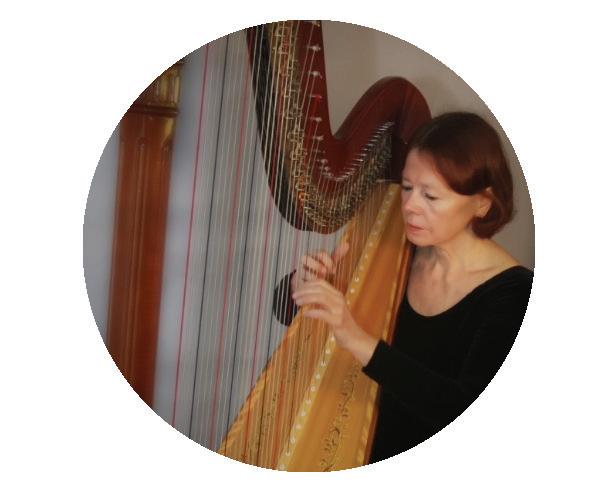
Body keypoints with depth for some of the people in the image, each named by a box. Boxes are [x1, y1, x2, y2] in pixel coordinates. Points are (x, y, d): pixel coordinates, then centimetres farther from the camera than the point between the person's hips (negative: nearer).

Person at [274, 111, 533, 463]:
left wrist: (360, 342, -37)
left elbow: (469, 413, -27)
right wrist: (304, 288, -17)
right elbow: (292, 314, 7)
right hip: (375, 450, 4)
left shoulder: (513, 292, -15)